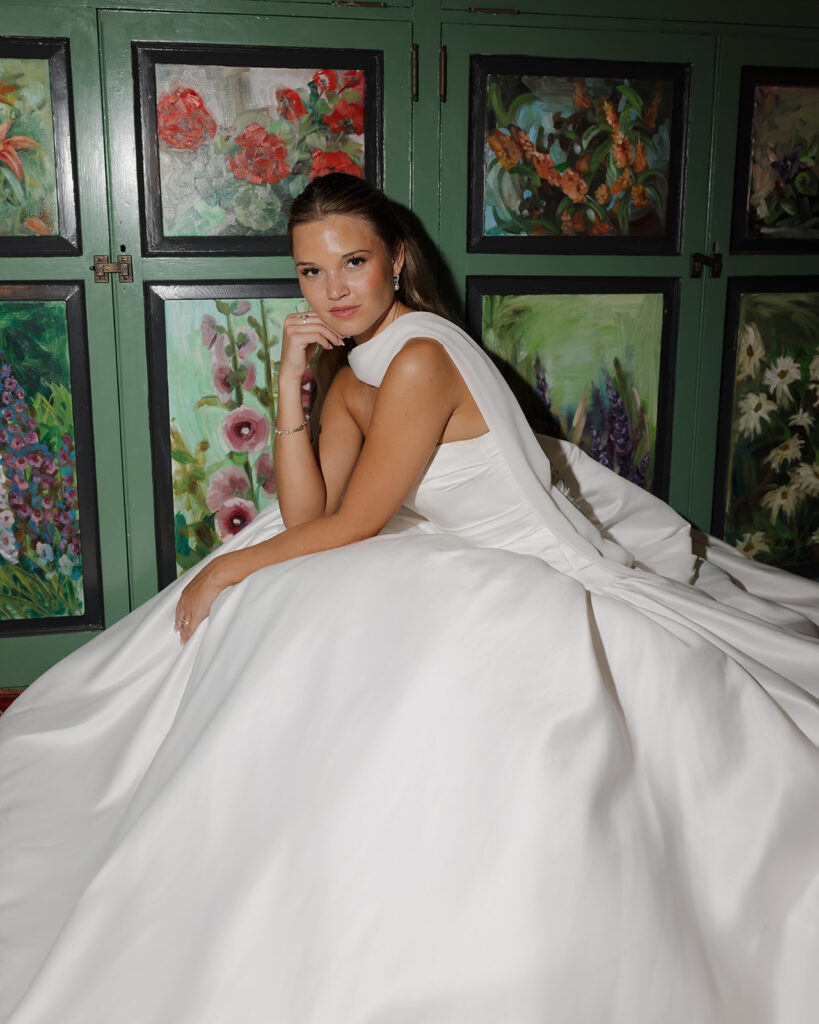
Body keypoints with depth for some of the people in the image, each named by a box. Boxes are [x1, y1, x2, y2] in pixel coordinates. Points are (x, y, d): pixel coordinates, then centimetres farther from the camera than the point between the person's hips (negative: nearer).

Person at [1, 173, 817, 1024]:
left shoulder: (421, 360, -23)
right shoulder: (352, 364, 5)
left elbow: (354, 524, -19)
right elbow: (307, 516, -3)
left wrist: (227, 569, -8)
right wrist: (290, 383, -11)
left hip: (538, 583, -9)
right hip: (460, 560, 9)